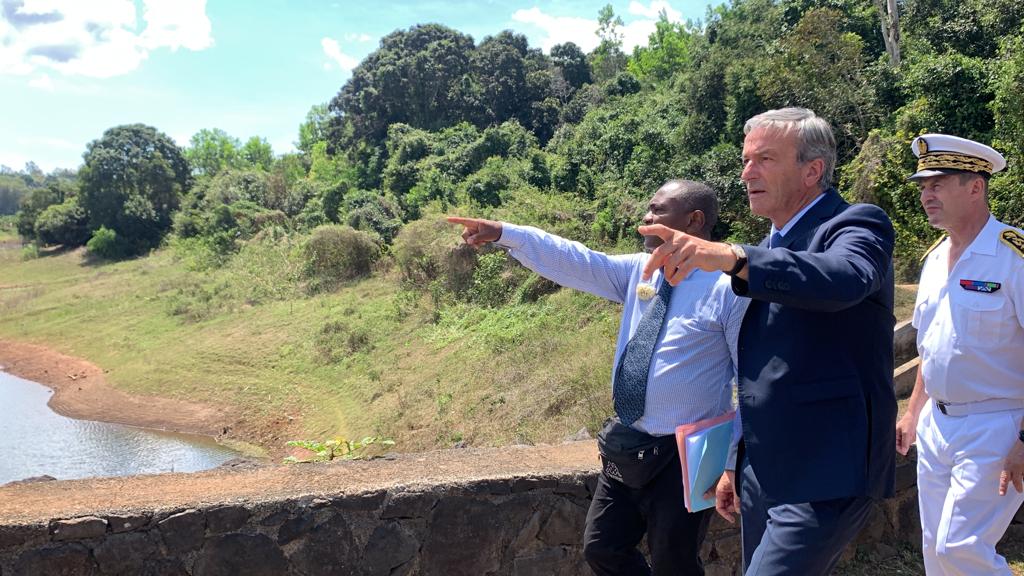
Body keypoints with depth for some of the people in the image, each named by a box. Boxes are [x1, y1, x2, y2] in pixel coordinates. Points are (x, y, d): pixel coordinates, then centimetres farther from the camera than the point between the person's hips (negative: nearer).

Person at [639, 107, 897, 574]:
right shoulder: (772, 249, 16)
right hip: (761, 478, 8)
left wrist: (731, 257, -44)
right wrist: (737, 465, 22)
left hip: (825, 479, -8)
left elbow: (843, 280, -34)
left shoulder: (859, 225, -8)